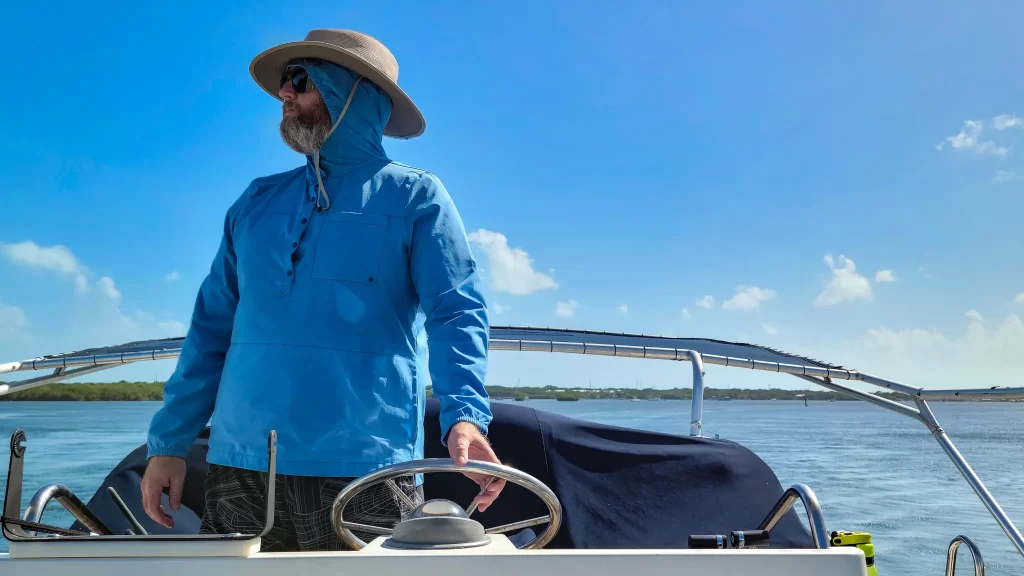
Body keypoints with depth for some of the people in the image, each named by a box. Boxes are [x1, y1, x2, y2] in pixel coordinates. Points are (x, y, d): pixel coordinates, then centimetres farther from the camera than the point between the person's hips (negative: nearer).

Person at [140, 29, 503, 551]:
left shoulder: (414, 196, 2)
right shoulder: (256, 202, 15)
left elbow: (456, 312, -9)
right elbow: (212, 326, 15)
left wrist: (464, 413, -27)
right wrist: (169, 441, 10)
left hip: (363, 470, -4)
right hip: (239, 465, 5)